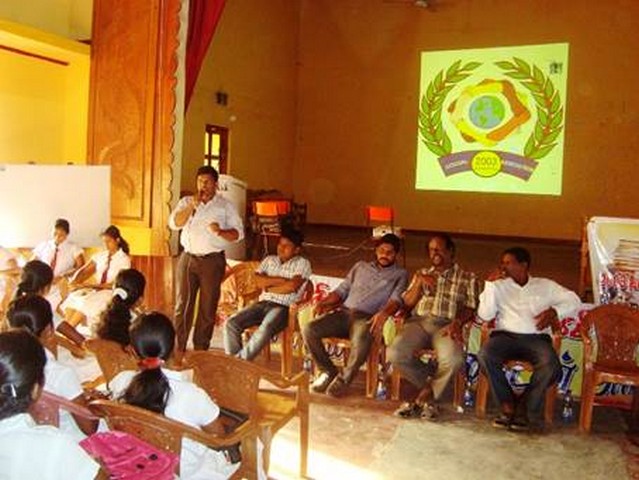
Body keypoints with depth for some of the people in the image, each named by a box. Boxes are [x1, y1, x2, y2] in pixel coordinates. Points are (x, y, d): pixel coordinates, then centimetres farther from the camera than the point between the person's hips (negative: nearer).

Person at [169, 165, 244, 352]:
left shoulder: (225, 206, 5)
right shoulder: (186, 202, 11)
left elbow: (238, 232, -1)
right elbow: (174, 224, -4)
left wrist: (221, 232, -20)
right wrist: (192, 206, -13)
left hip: (213, 261, -2)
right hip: (188, 258, 2)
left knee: (208, 309, 3)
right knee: (182, 305, 3)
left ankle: (200, 351, 13)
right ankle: (177, 349, 11)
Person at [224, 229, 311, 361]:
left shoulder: (302, 263, 4)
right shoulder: (269, 259, 19)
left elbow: (292, 286, -11)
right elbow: (258, 280, 3)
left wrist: (268, 287, 0)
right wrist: (281, 280, -7)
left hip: (283, 307, -5)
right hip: (262, 303, 5)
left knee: (266, 329, -36)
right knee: (231, 324, -18)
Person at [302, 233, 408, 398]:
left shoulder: (400, 274, 15)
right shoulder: (361, 266, 27)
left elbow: (397, 298, -3)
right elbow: (342, 290, 22)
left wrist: (384, 312, -26)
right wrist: (323, 302, 2)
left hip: (367, 318, -4)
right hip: (344, 312, 4)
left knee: (361, 342, -40)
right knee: (308, 330, -21)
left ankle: (344, 379, -11)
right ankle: (328, 371, 0)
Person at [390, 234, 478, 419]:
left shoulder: (468, 278, 18)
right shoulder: (421, 274, 27)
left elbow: (470, 307, 6)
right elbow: (407, 304, 17)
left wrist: (457, 322, -15)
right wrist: (419, 282, 1)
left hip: (445, 325, -2)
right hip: (418, 321, 2)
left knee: (453, 359, -36)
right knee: (395, 354, -29)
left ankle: (423, 397, -10)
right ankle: (431, 385, -4)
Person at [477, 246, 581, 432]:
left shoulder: (545, 285, 18)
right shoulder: (499, 286, 16)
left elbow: (573, 300, 15)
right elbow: (484, 315, 5)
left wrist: (553, 311, -4)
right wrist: (490, 284, -1)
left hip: (536, 337, 0)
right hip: (506, 335, 0)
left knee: (551, 367, -32)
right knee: (485, 356, -32)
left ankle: (526, 410, -13)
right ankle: (508, 406, -16)